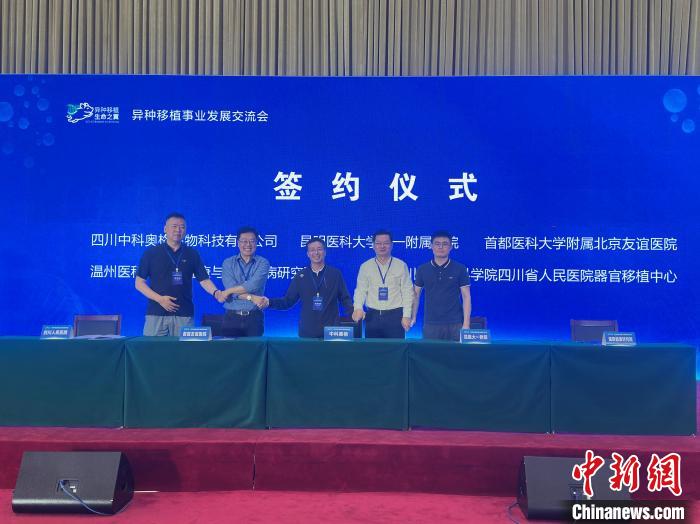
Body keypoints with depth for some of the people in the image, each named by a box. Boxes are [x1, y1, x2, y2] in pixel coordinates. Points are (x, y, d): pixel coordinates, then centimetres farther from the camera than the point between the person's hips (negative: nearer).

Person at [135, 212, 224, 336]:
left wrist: (215, 292, -15)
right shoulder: (151, 253, 6)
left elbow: (204, 280, 7)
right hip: (156, 313, -1)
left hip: (184, 314, 1)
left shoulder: (192, 254, 10)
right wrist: (160, 299, -9)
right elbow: (139, 282, 4)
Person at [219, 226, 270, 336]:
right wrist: (251, 297, -17)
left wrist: (228, 291, -8)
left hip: (254, 318, -1)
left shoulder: (263, 263, 2)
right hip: (232, 317, 1)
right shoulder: (228, 263, 6)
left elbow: (253, 285, -13)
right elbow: (230, 287, -8)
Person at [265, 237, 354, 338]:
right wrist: (269, 302, -8)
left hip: (331, 330, -1)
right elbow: (288, 301, 7)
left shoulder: (335, 274, 4)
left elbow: (345, 299, 5)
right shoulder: (300, 276, 8)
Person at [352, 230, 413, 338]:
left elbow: (407, 292, 2)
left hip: (395, 316, -1)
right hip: (372, 316, 1)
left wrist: (406, 315, -5)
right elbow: (361, 290, 2)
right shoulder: (365, 267, 6)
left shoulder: (401, 266, 3)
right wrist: (358, 308, -16)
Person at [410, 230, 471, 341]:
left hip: (455, 324, -1)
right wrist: (413, 317, -1)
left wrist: (466, 323, -8)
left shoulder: (460, 269, 1)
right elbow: (416, 295, 10)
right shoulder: (422, 270, 6)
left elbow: (466, 296, 0)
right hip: (430, 324, 1)